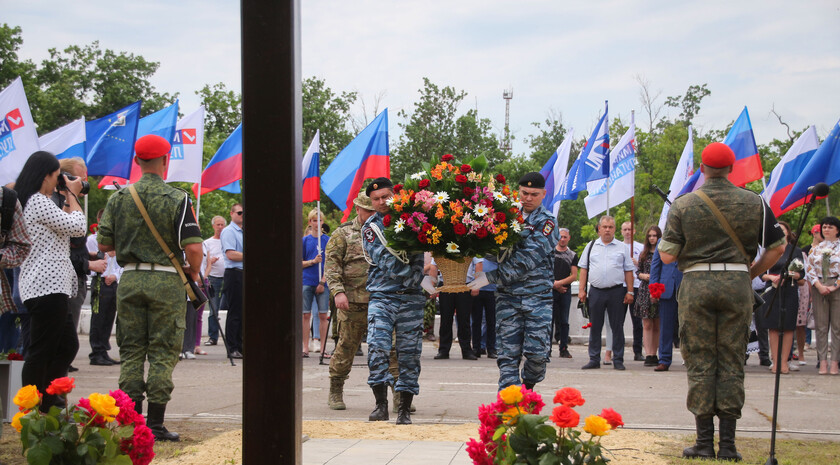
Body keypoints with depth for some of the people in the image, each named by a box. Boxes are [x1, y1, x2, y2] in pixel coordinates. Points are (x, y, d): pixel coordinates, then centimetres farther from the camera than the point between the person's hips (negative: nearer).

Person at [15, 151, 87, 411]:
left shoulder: (37, 202, 19)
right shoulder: (39, 202, -13)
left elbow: (64, 226, 26)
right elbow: (77, 227, -12)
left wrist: (68, 198, 20)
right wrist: (71, 196, 1)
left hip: (51, 287, 11)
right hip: (47, 288, -11)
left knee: (68, 345, 13)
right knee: (41, 353, -6)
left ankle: (46, 407, 17)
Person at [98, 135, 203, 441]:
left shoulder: (118, 198, 3)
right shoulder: (177, 199, -8)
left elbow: (103, 244, 6)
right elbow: (193, 247, -14)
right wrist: (193, 271, 5)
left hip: (129, 280, 4)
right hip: (166, 280, -3)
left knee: (131, 352, 10)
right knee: (163, 353, 1)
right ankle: (155, 424, 0)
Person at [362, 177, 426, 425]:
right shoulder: (371, 227, 7)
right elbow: (386, 261, -6)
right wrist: (420, 275, -15)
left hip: (411, 296, 1)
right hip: (382, 295, -1)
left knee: (409, 352, 0)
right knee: (377, 345, -17)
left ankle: (405, 408, 7)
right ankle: (381, 403, -9)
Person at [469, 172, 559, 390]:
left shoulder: (546, 222, -1)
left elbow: (527, 260, -13)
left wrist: (491, 277, -17)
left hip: (538, 296, -3)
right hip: (508, 295, 3)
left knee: (537, 352, -8)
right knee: (508, 353, -2)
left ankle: (528, 387, 21)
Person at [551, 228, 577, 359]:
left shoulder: (572, 255, 10)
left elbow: (574, 276, 2)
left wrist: (559, 283, -10)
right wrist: (553, 284, -7)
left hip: (565, 291, 1)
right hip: (550, 290, -1)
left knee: (564, 321, 3)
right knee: (549, 320, -5)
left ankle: (563, 349, 6)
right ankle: (547, 348, -2)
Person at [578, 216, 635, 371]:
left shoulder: (622, 247, 8)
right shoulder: (591, 246, 11)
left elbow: (628, 271, 7)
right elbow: (584, 269, 11)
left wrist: (630, 292, 1)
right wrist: (582, 290, 3)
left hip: (616, 291, -1)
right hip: (596, 291, 1)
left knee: (617, 327, 2)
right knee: (594, 327, 4)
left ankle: (618, 360, 8)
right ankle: (594, 359, 11)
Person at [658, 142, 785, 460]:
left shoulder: (683, 205, -3)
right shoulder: (754, 203, 3)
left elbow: (667, 256, -4)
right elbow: (777, 247, 7)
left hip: (696, 283, -1)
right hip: (737, 284, 1)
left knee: (700, 364, 4)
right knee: (732, 363, 6)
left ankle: (705, 443, 4)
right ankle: (728, 445, 5)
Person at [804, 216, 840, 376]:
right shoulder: (815, 249, 14)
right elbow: (810, 270, 8)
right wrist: (819, 286, -6)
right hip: (819, 289, 3)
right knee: (821, 326, 0)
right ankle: (823, 362, 1)